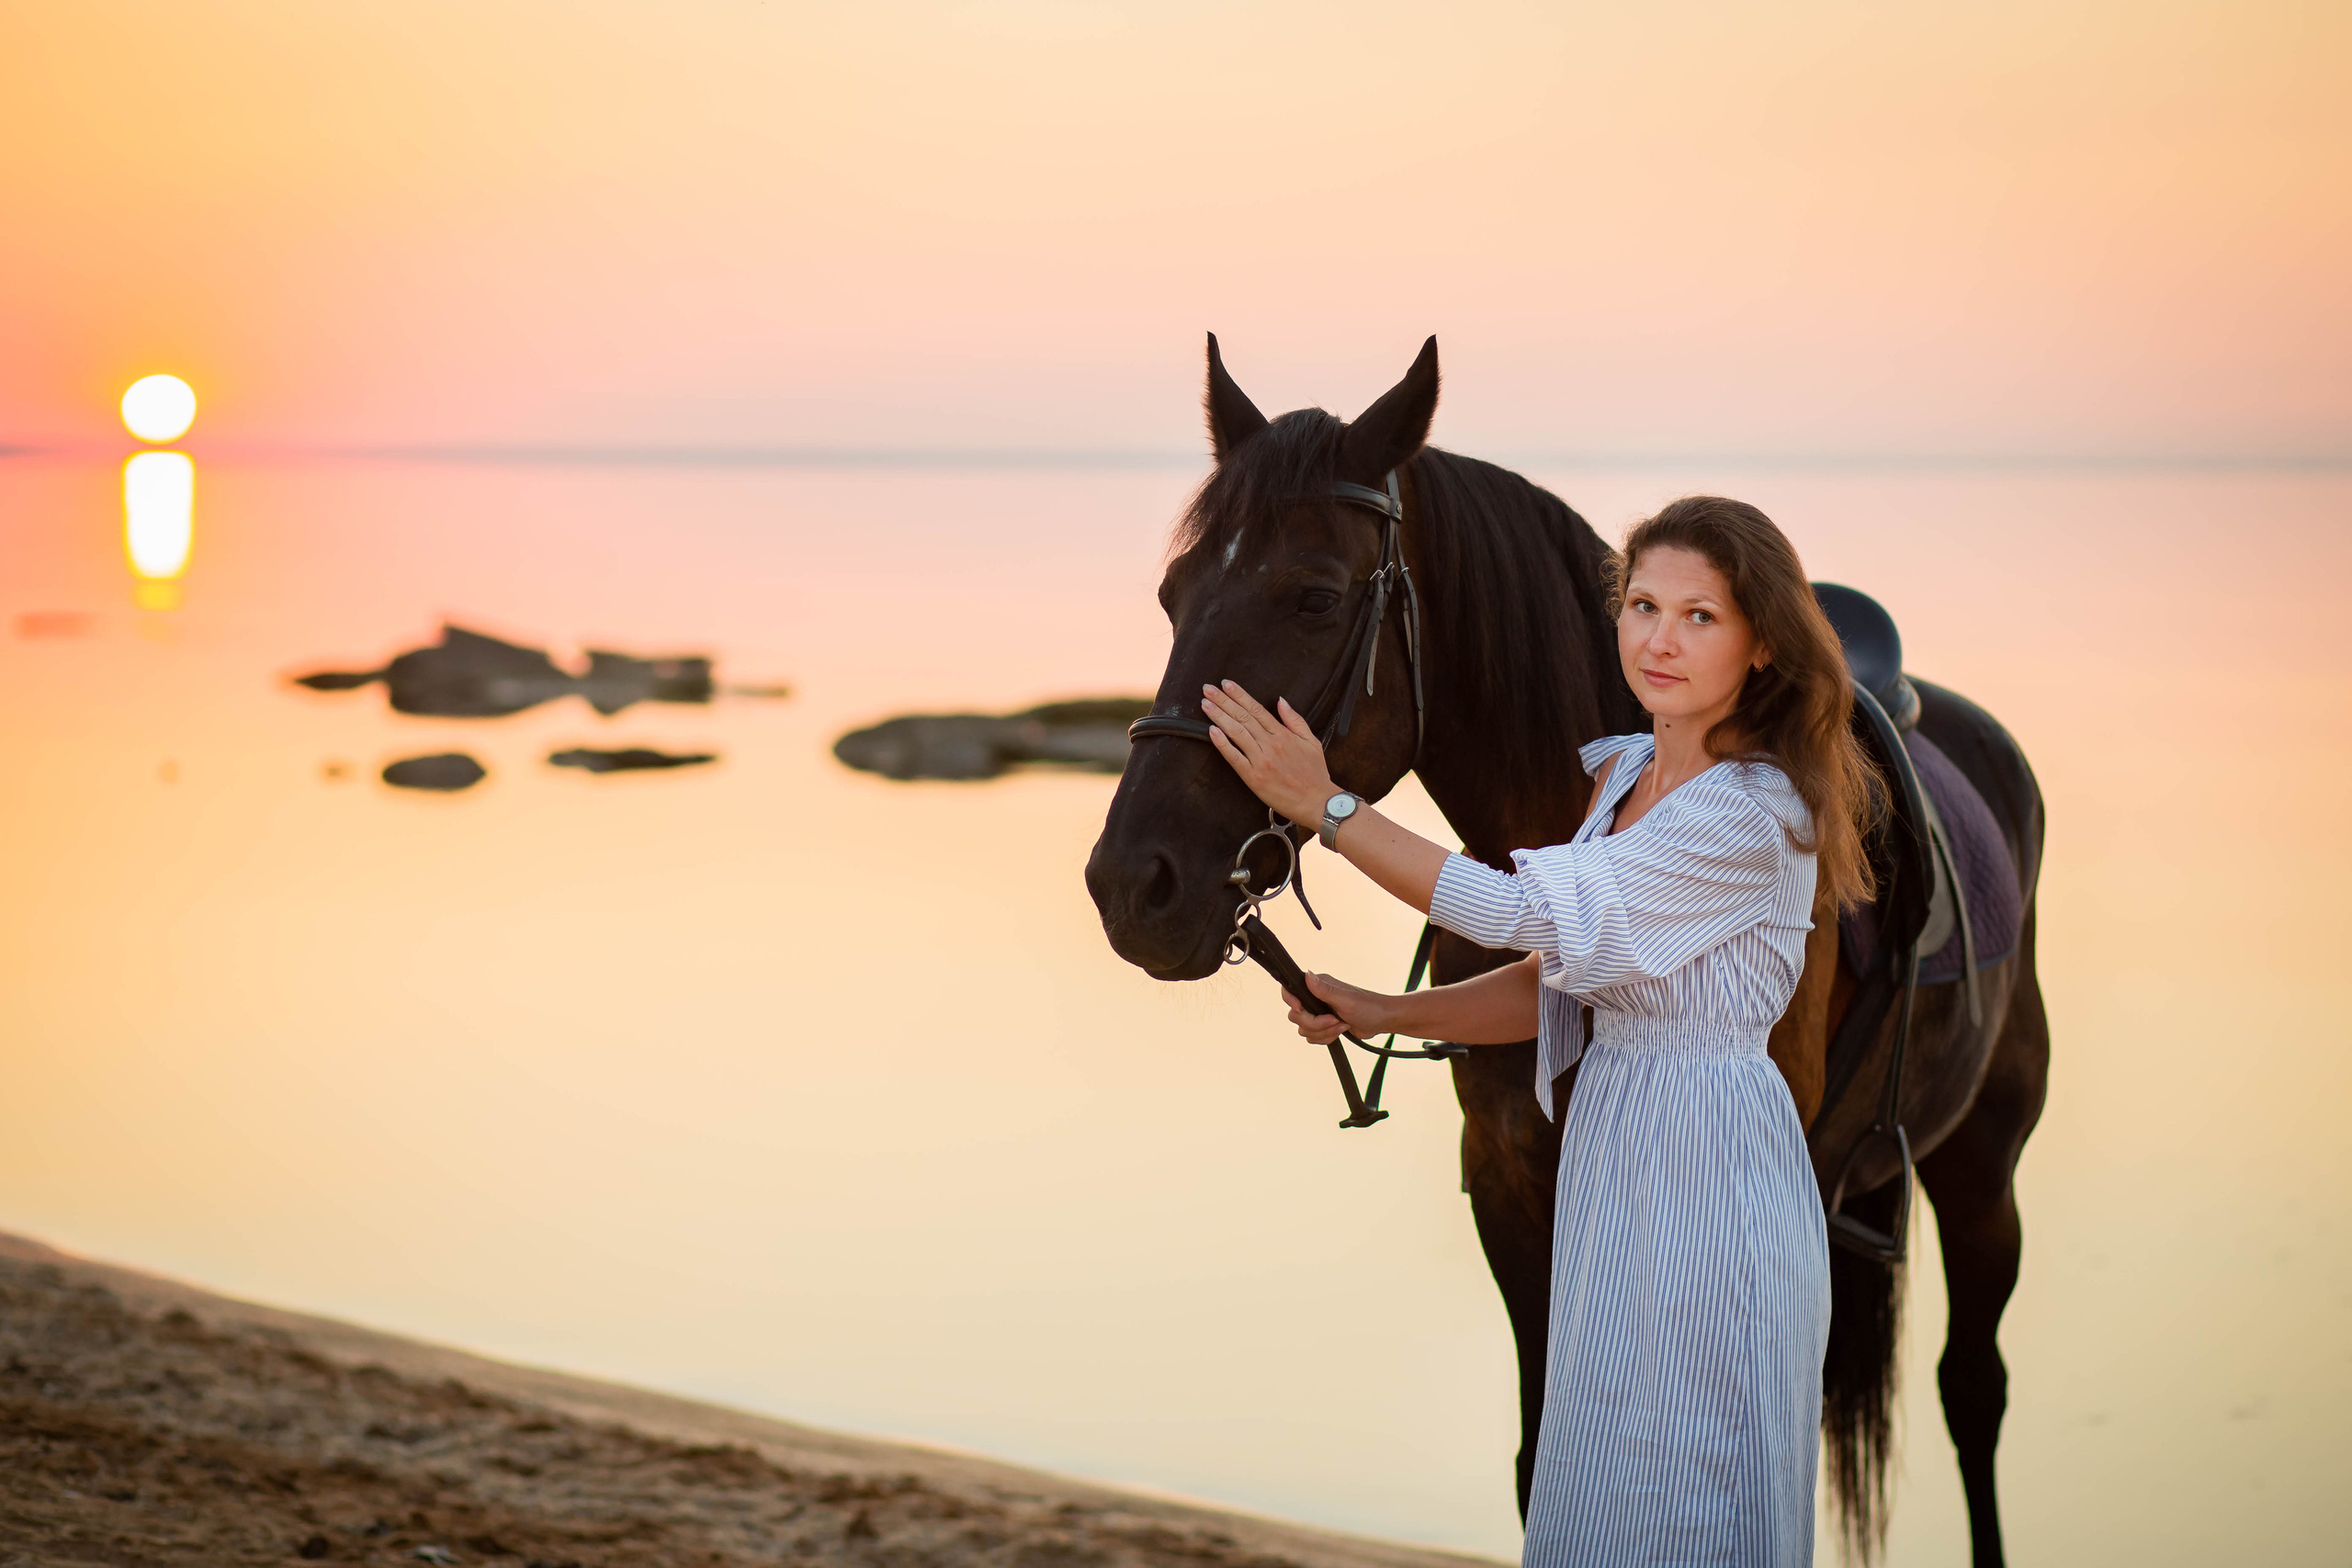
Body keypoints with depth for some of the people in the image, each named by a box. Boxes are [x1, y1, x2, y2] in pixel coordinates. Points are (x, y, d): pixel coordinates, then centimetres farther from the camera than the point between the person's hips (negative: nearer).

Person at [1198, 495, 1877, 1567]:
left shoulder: (1753, 816, -19)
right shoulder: (1624, 773, 9)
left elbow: (1529, 914, -23)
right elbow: (1563, 983, 14)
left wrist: (1327, 807, -20)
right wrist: (1379, 1016, 3)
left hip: (1705, 1172, -9)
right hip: (1612, 1156, 9)